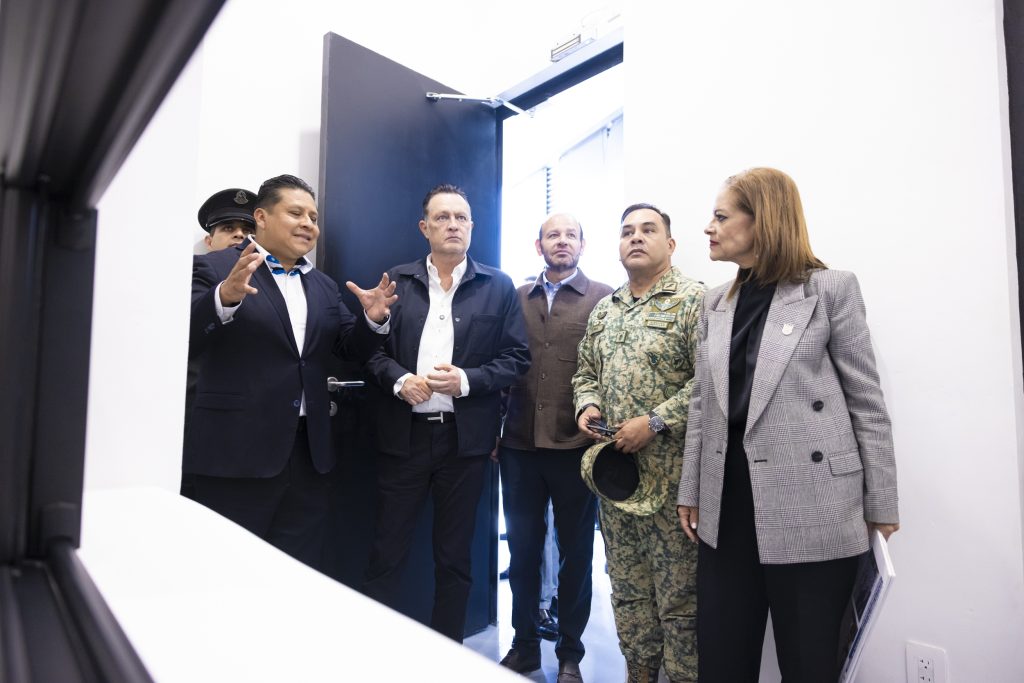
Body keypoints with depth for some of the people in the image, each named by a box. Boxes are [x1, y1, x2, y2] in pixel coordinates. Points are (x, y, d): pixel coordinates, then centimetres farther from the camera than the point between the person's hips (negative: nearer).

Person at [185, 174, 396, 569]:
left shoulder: (323, 285, 15)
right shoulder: (215, 268, -3)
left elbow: (353, 350, 12)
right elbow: (184, 345, -14)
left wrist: (373, 318, -9)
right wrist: (225, 296, -31)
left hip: (308, 453, 5)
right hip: (237, 452, -5)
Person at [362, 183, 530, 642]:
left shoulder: (498, 286, 4)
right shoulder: (397, 281, 7)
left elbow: (517, 357, 0)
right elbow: (372, 349, 5)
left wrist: (466, 380, -14)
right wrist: (399, 380, -14)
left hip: (466, 436, 0)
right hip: (404, 433, 1)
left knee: (454, 556, 13)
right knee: (386, 552, 8)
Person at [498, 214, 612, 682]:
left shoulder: (603, 298, 0)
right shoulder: (516, 299, 9)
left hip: (577, 445, -2)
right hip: (519, 445, 3)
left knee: (575, 551, 11)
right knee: (522, 548, 13)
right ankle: (524, 645, 32)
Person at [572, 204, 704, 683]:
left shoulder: (693, 300, -7)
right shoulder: (603, 310, 14)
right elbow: (586, 373, 21)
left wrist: (655, 423, -19)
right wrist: (587, 406, 0)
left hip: (671, 475, -6)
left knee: (678, 597, 4)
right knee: (628, 589, 17)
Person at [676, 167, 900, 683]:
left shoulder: (830, 289, -3)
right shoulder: (716, 303, 11)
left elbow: (866, 403, -3)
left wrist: (881, 504, -2)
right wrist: (691, 491, 11)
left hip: (809, 508, -5)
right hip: (728, 505, 5)